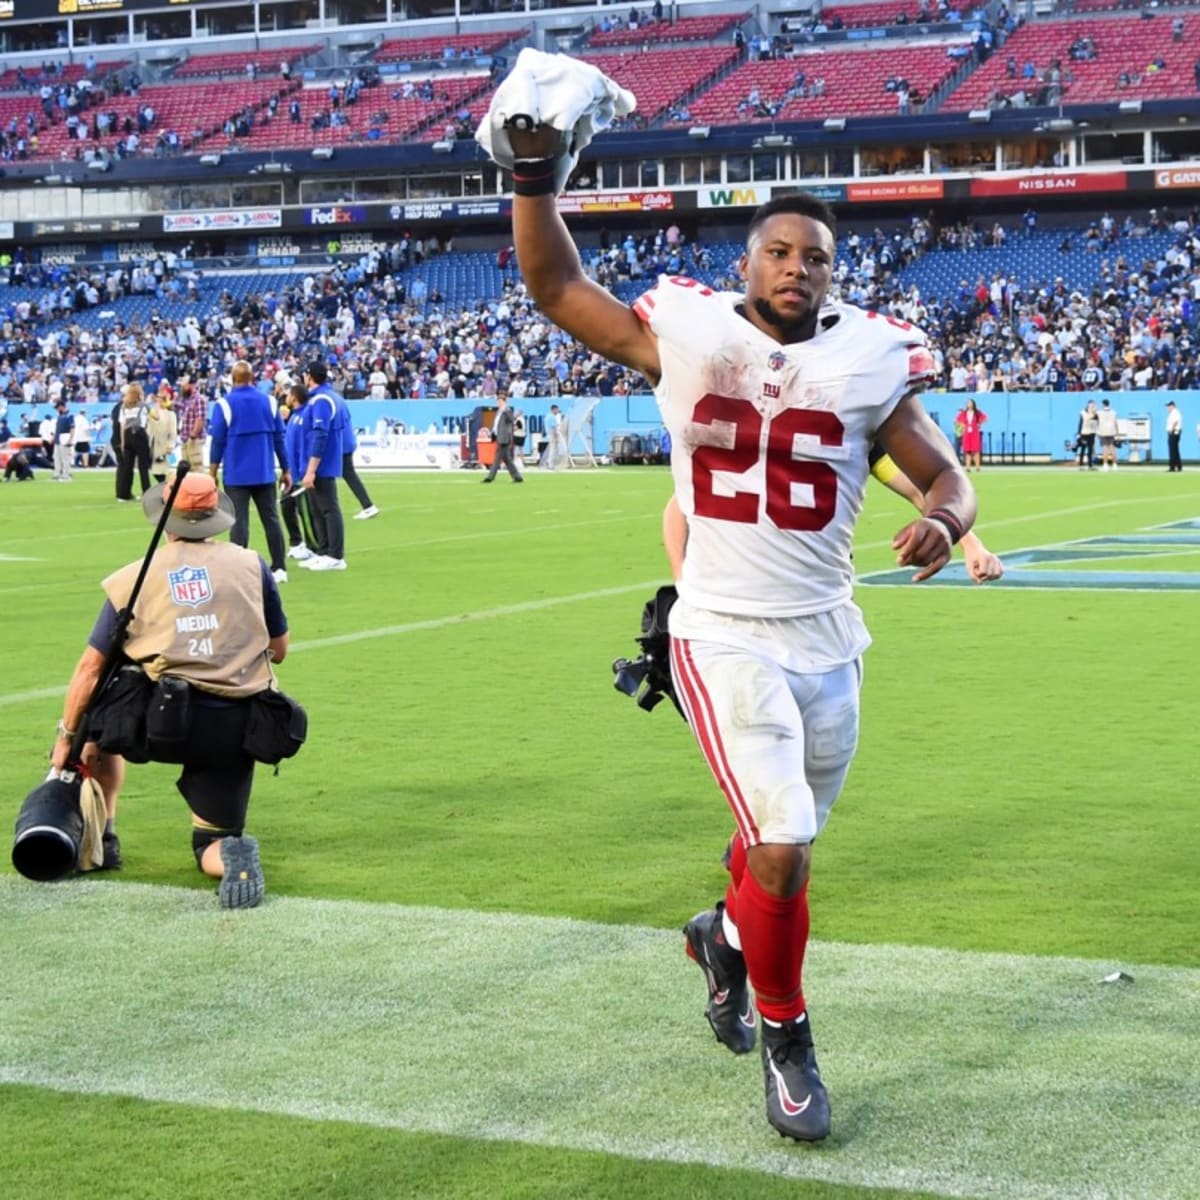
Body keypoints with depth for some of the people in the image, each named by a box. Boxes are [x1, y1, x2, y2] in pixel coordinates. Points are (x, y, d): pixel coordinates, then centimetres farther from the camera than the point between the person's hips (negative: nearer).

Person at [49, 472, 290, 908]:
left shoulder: (132, 578, 4)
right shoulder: (250, 565, 6)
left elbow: (91, 667, 4)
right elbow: (279, 650, 13)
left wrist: (67, 736, 14)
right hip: (235, 731, 1)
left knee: (93, 710, 32)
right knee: (212, 845, 19)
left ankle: (100, 836, 22)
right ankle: (231, 854, -19)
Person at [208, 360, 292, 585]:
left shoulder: (224, 405, -5)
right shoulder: (269, 402, 3)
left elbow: (218, 442, -6)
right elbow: (279, 438, 6)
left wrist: (212, 474, 1)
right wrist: (285, 470, 14)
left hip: (236, 475, -2)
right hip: (264, 474, 3)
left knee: (239, 522, -1)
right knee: (271, 519, 9)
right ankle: (280, 568, 9)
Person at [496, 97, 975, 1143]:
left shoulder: (868, 365, 1)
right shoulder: (686, 338, -2)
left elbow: (948, 478, 5)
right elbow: (556, 288, 2)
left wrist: (943, 522, -17)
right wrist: (536, 178, -11)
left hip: (828, 640, 3)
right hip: (725, 636, -3)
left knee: (783, 841, 16)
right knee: (784, 850, -14)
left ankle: (729, 933, 50)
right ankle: (786, 1039, 9)